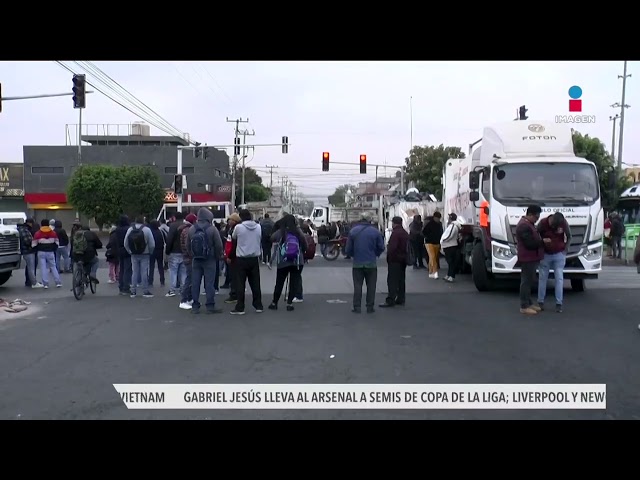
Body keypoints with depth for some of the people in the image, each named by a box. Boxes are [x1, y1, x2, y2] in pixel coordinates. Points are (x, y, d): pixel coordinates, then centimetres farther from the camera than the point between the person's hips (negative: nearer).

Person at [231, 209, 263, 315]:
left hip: (241, 258, -3)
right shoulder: (258, 227, -2)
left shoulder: (238, 227, -12)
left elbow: (233, 237, 7)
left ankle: (240, 308, 2)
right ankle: (258, 306, 16)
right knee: (255, 283, 11)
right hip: (254, 258, 3)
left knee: (240, 284, 2)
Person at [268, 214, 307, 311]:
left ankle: (274, 303, 20)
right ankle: (289, 303, 6)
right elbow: (305, 244, -2)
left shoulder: (279, 232, -7)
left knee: (279, 283, 12)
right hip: (297, 261, 0)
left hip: (283, 262, 0)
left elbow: (271, 239, 9)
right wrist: (303, 253, 15)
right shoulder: (298, 231, -6)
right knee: (294, 282, 8)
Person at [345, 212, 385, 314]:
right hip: (371, 263, 0)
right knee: (371, 286, 10)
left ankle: (357, 307, 8)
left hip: (357, 263, 1)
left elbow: (348, 249, -1)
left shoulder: (353, 231, -4)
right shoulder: (375, 231, -6)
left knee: (357, 285, 9)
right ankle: (370, 307, 11)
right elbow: (381, 247, -2)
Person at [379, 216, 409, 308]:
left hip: (395, 260, -10)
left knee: (392, 280, -8)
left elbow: (392, 247, -24)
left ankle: (390, 300, -9)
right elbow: (409, 246, 20)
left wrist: (389, 256, -9)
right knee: (401, 280, 14)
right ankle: (401, 299, 19)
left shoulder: (395, 233, -17)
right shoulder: (405, 233, 14)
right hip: (403, 259, 10)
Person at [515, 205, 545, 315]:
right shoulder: (524, 226, -20)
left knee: (529, 281, 15)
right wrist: (543, 241, -15)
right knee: (526, 281, -6)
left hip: (532, 258, 11)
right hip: (527, 259, -11)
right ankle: (524, 306, -1)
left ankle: (529, 303, 24)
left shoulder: (529, 224, 15)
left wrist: (541, 241, 8)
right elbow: (530, 244, -25)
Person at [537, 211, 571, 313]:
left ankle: (559, 303, 2)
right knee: (542, 278, 5)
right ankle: (540, 302, 14)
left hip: (559, 255, 0)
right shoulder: (543, 223, -16)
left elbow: (569, 237, 3)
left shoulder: (564, 223, -12)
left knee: (559, 279, -2)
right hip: (545, 255, 0)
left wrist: (565, 250, 0)